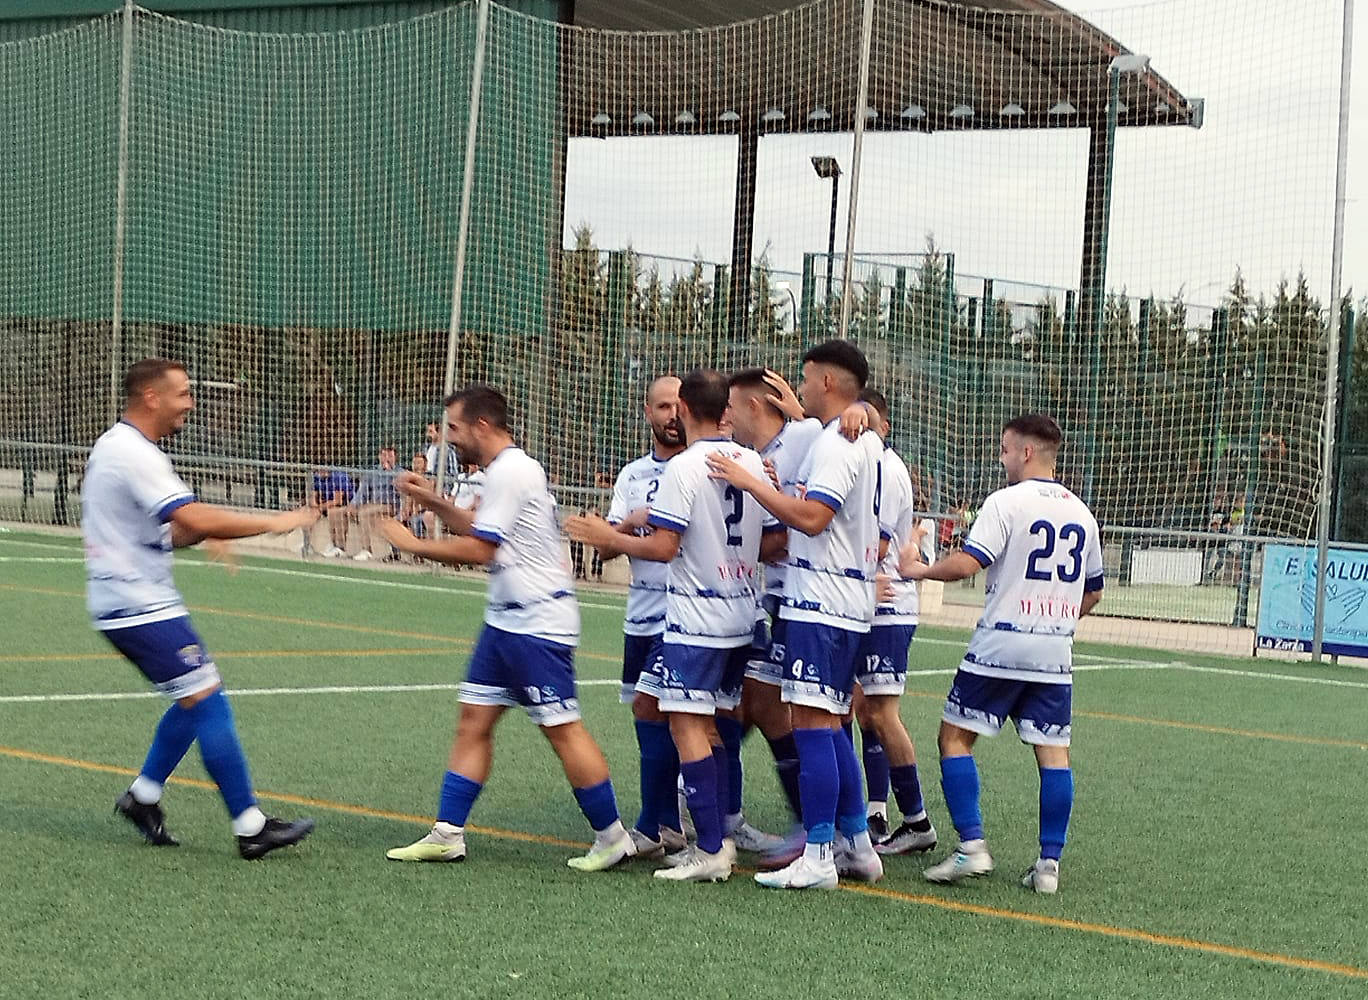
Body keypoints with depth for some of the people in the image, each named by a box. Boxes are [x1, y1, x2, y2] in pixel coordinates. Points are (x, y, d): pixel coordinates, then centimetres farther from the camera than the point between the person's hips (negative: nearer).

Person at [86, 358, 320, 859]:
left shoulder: (114, 446, 15)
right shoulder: (135, 454, -18)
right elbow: (195, 518, -26)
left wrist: (195, 532, 4)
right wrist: (272, 522, -18)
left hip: (121, 605, 10)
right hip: (143, 606, -10)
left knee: (196, 702, 15)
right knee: (208, 701, -10)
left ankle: (142, 796, 21)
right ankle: (250, 827, -9)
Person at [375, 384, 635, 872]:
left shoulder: (511, 471, -16)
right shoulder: (509, 469, 15)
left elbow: (478, 549, -17)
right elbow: (483, 530, 27)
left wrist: (412, 544, -7)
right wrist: (433, 502, 18)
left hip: (537, 623, -10)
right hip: (508, 620, 11)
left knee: (562, 727, -5)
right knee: (474, 719, 8)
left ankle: (612, 837, 4)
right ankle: (447, 835, 10)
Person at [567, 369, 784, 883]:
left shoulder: (684, 467, -14)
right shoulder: (753, 463, 6)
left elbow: (663, 547, -17)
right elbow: (776, 541, 9)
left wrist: (608, 536, -3)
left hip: (694, 618, -7)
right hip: (740, 616, 8)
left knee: (687, 725, -5)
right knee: (708, 725, 15)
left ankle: (711, 848, -8)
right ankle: (717, 839, 17)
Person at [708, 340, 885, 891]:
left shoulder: (835, 443, -13)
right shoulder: (868, 442, 18)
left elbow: (812, 516, -24)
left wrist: (751, 482, -17)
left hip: (820, 602, -10)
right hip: (850, 601, 10)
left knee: (811, 723, -10)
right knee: (829, 725, 15)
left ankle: (818, 857, -10)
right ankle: (858, 845, 19)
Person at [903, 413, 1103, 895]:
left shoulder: (1007, 501, -8)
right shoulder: (1081, 513, 12)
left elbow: (968, 563, -17)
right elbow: (1093, 591, 20)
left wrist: (919, 569, -1)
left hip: (1000, 645, -6)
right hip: (1055, 654, 6)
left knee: (956, 736, 4)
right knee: (1052, 751, 4)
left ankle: (971, 845, -5)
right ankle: (1049, 862, 2)